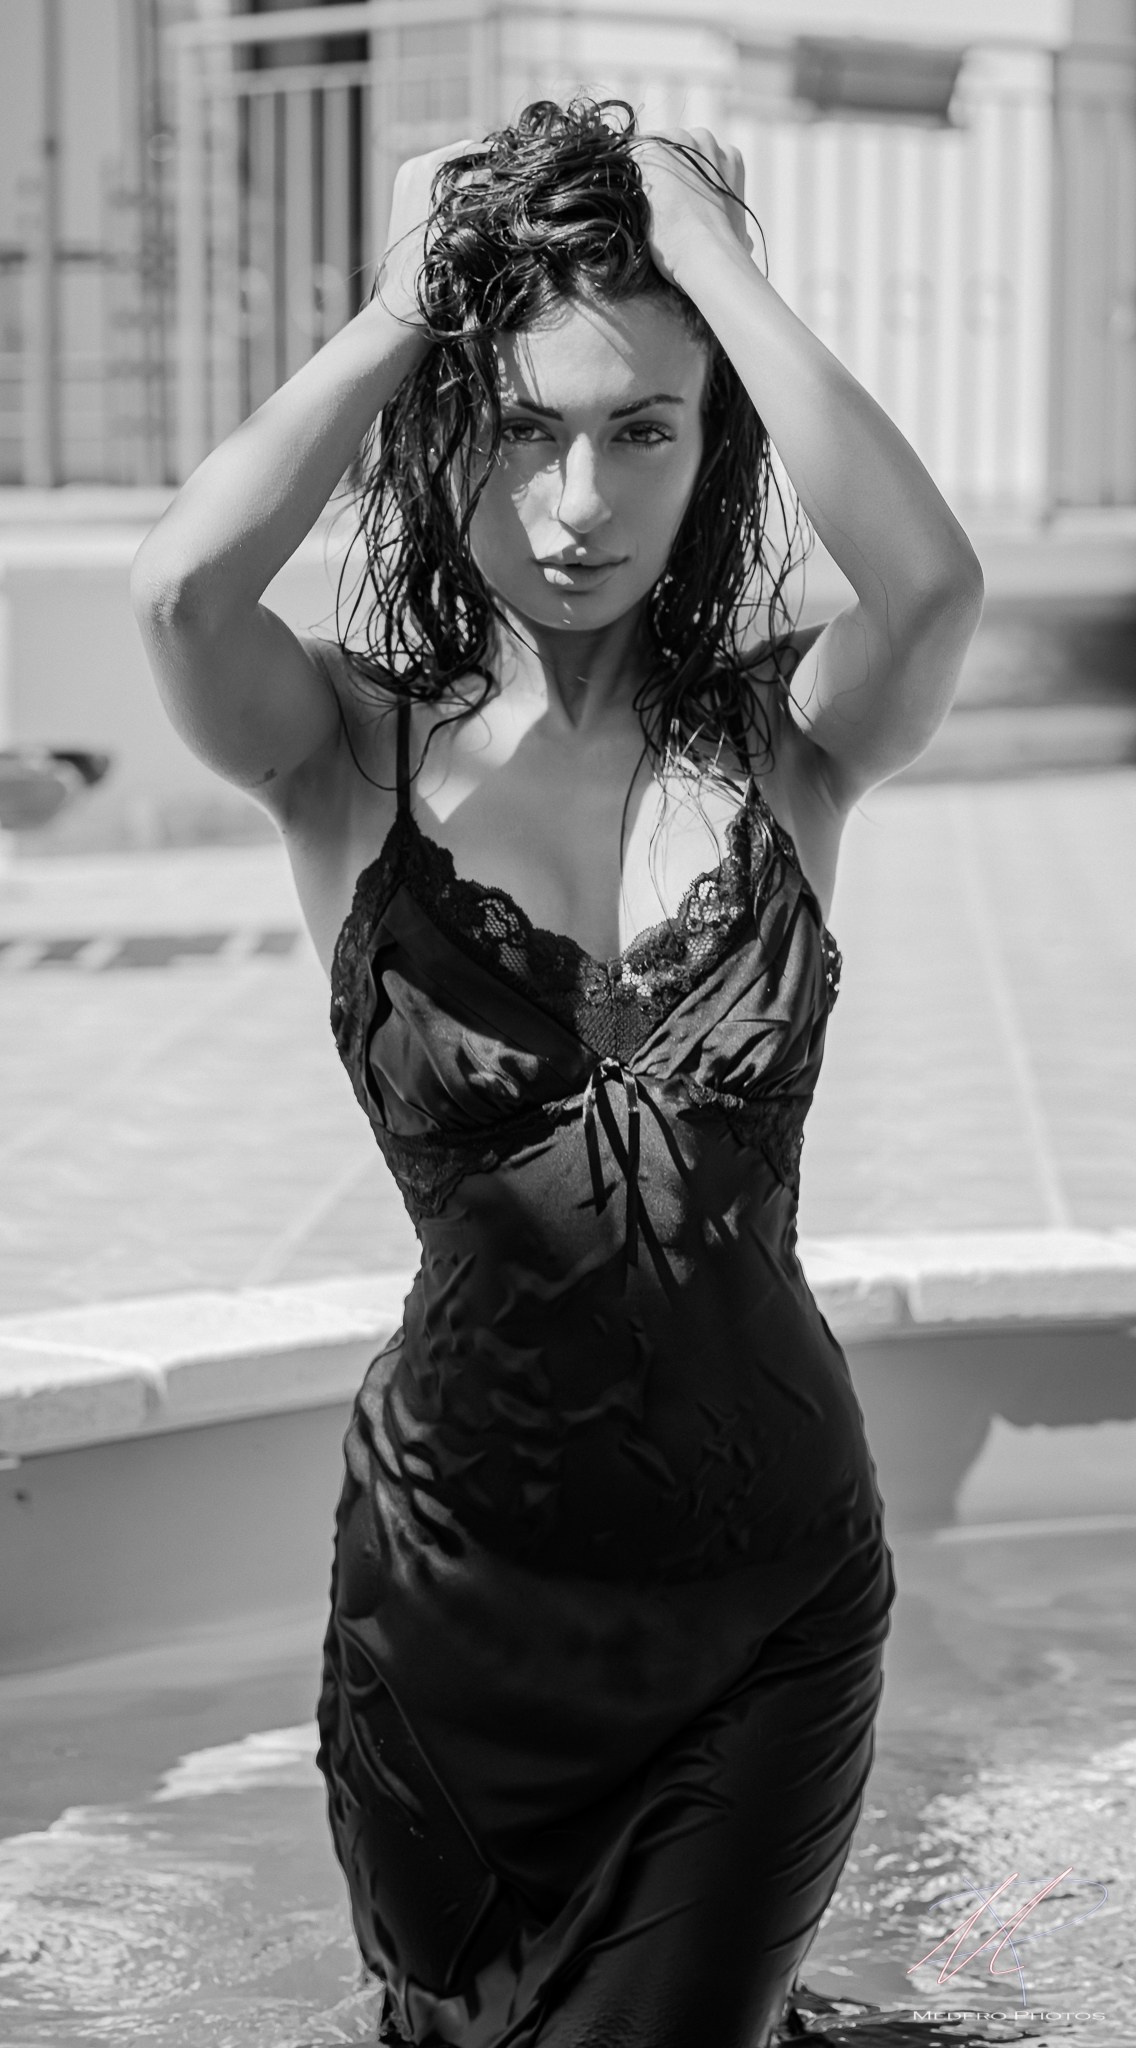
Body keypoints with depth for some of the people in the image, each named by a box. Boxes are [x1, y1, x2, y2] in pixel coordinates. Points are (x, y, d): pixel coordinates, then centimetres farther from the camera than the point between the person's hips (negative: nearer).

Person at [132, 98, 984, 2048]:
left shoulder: (782, 743, -6)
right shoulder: (355, 754, -7)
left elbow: (934, 583, -29)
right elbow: (182, 586, -29)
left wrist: (711, 255, -19)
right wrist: (402, 306, -16)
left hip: (771, 1599, -1)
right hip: (460, 1576, 1)